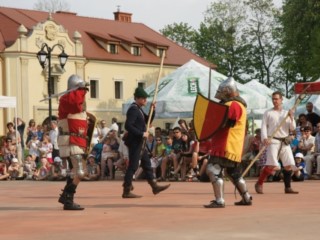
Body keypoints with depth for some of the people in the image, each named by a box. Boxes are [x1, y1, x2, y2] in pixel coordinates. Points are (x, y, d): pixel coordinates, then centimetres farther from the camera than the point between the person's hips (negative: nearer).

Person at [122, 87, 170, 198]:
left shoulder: (138, 109, 13)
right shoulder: (133, 109, -17)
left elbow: (147, 120, 20)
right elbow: (128, 126, -25)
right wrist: (142, 133, -24)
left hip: (139, 142, 10)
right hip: (135, 142, -10)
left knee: (147, 164, 15)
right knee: (133, 166, -7)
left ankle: (154, 186, 22)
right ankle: (126, 191, -4)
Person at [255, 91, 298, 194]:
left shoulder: (287, 113, 14)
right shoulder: (268, 113, 6)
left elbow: (292, 128, 8)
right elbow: (263, 126, -2)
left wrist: (291, 118, -9)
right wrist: (264, 138, -18)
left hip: (285, 142, 4)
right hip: (273, 141, -4)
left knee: (289, 165, 0)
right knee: (271, 165, -15)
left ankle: (288, 187, 9)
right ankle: (259, 184, -2)